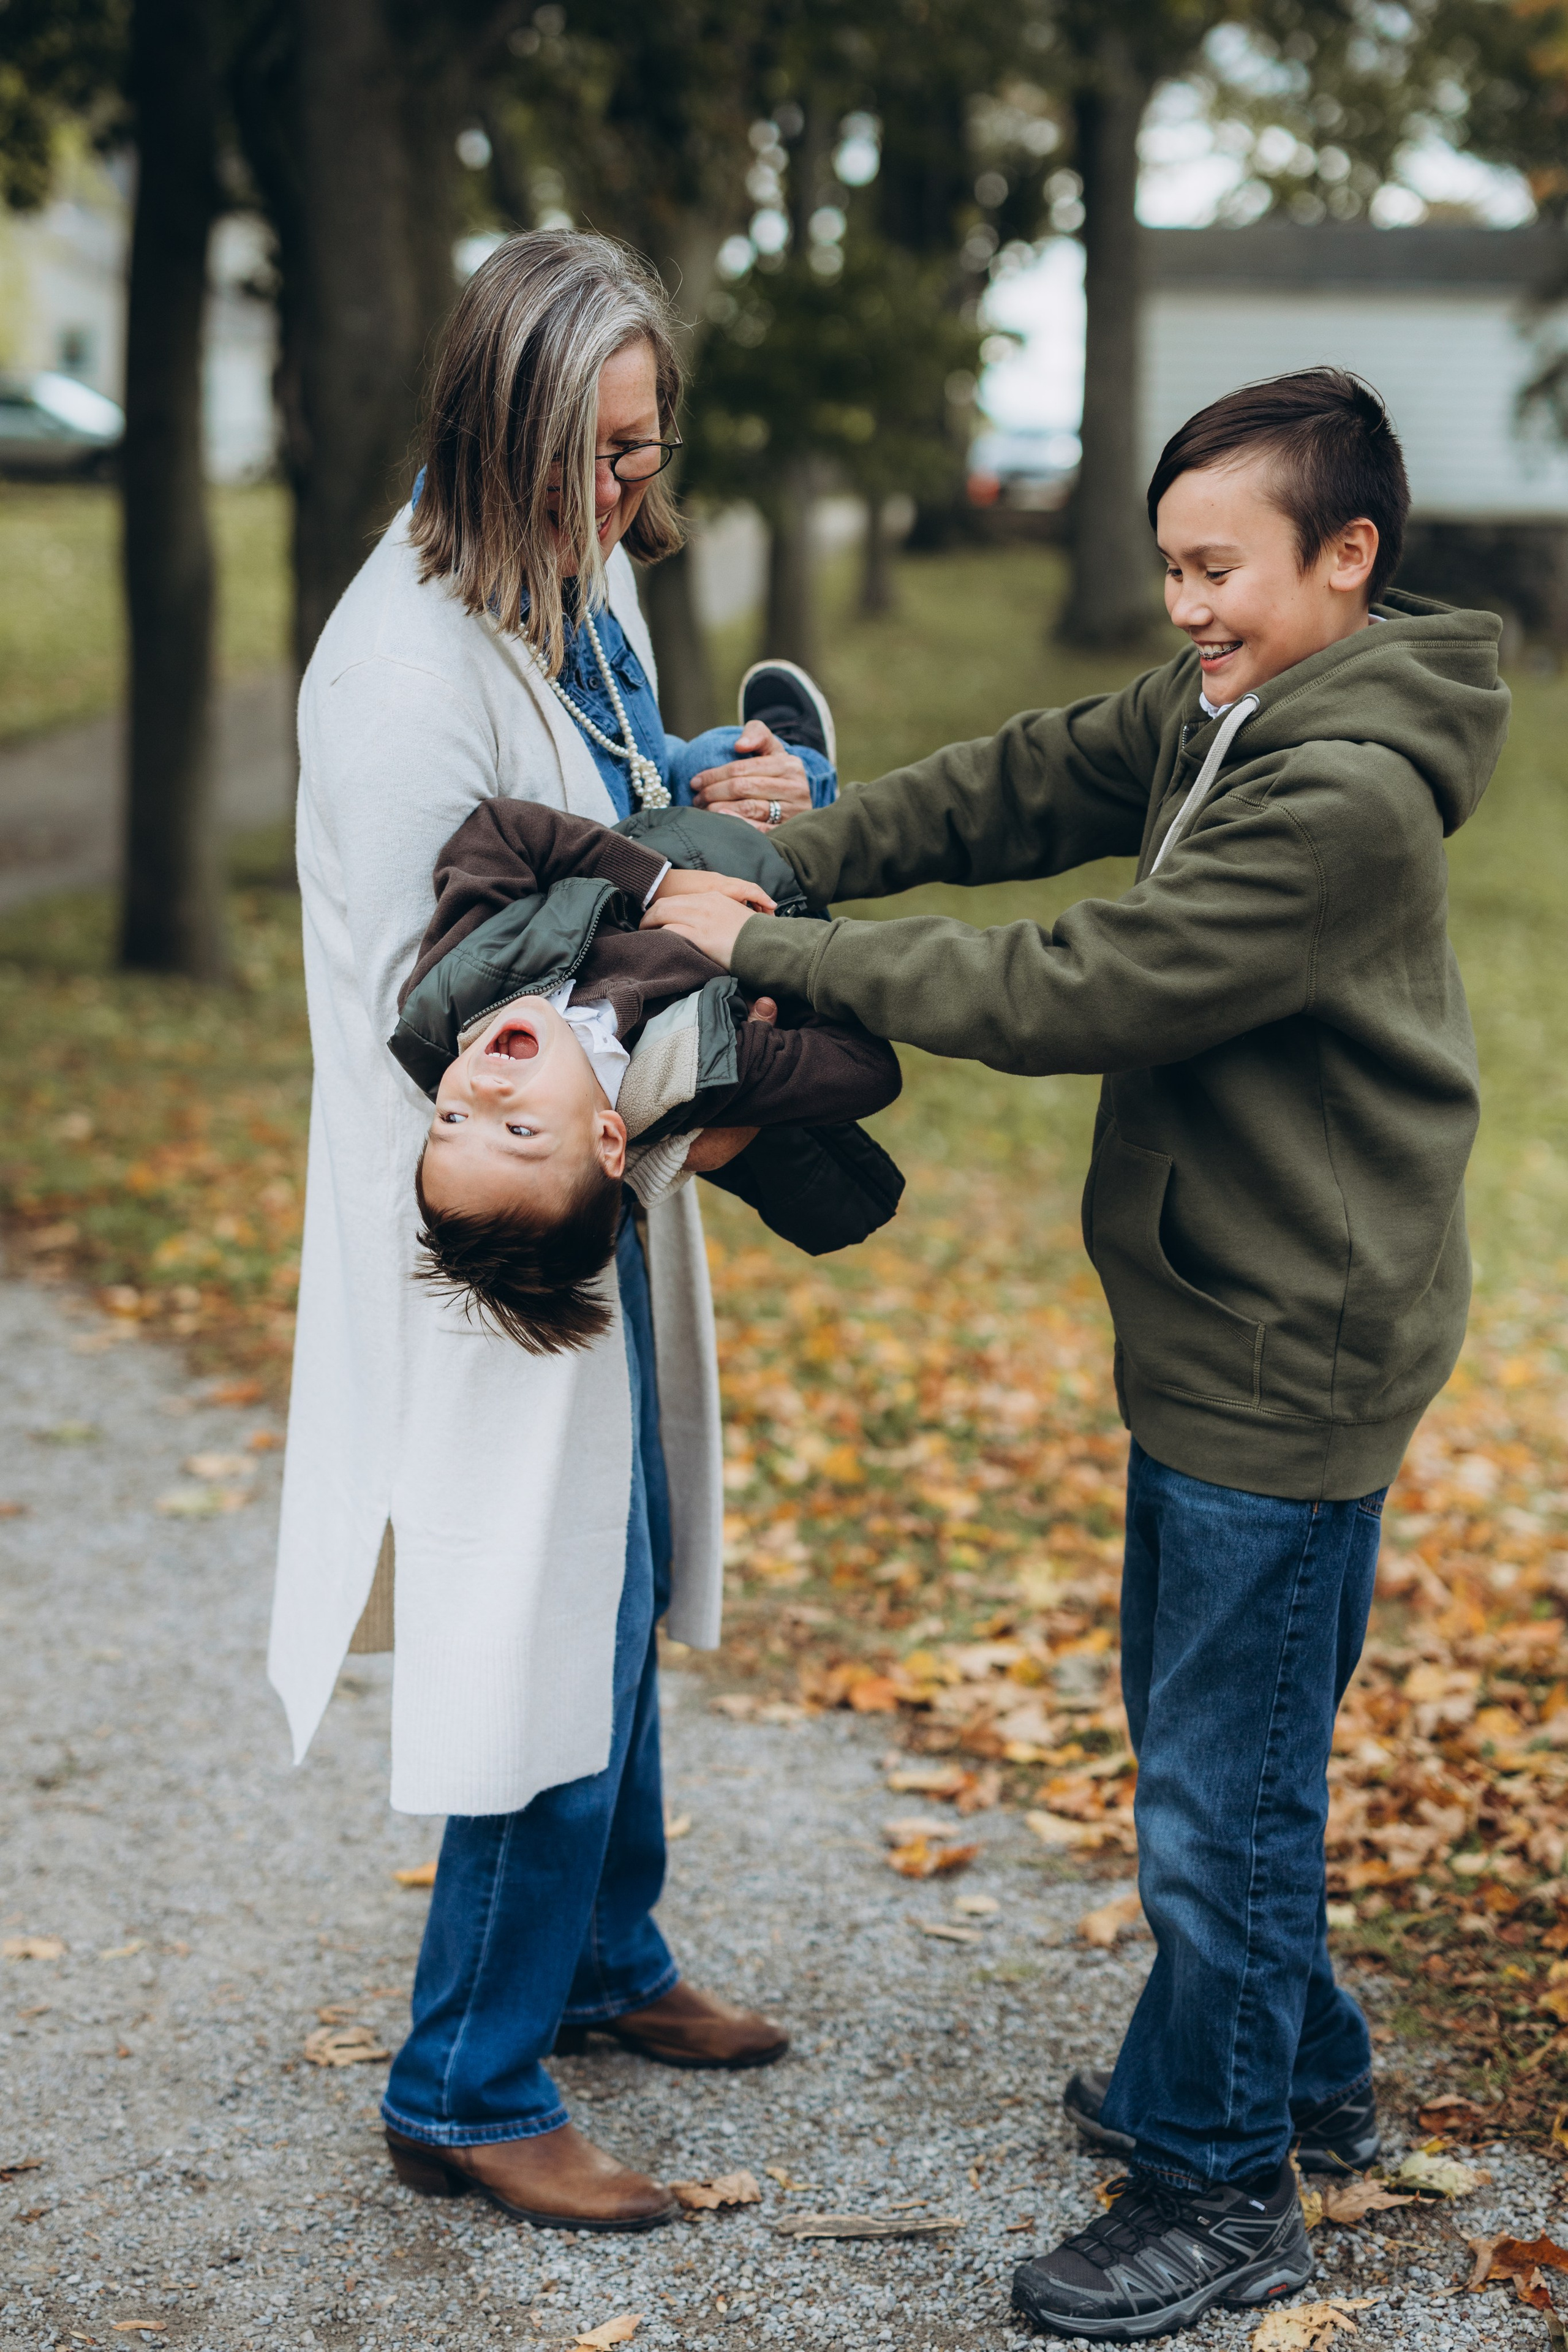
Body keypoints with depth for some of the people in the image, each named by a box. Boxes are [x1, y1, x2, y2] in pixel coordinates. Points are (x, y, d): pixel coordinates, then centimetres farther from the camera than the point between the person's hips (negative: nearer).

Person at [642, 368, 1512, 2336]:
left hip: (1290, 1358, -10)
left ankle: (1221, 2193, 19)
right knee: (1199, 1725, 23)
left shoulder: (1346, 797, -25)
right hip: (1219, 1325, 10)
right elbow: (1017, 788, 7)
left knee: (1221, 1788, 2)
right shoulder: (1217, 713, 5)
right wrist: (780, 864, -8)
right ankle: (1299, 2074, 41)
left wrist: (774, 953, -20)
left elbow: (1074, 993, -26)